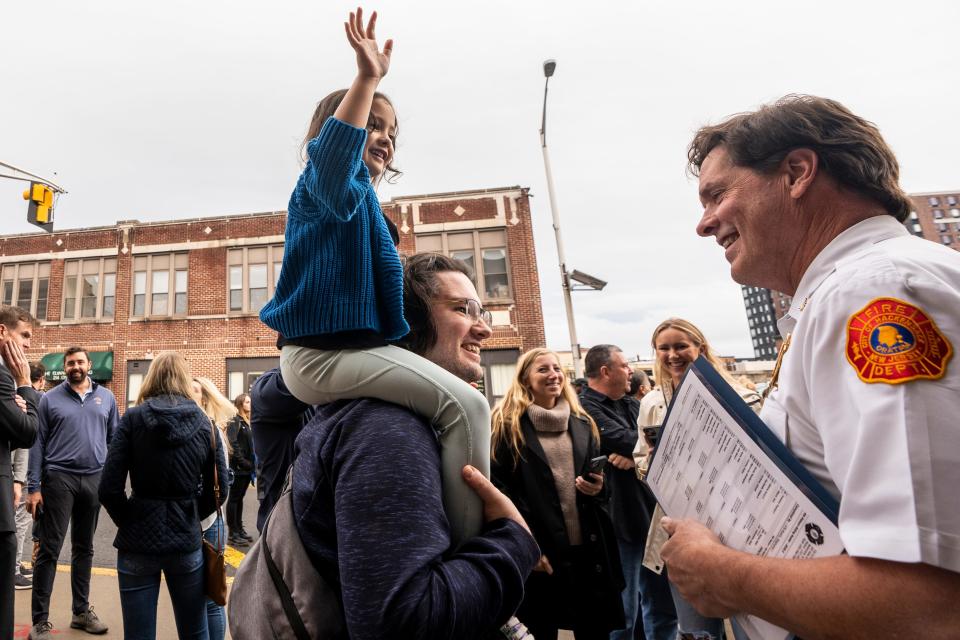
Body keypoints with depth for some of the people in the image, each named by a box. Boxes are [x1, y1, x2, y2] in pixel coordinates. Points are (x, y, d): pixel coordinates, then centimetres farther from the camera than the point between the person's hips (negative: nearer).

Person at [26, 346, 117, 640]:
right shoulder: (50, 399, -1)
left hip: (94, 479, 3)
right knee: (49, 549, 0)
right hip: (58, 478, -3)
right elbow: (38, 444, -2)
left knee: (84, 548, 13)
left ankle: (82, 610, 25)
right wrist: (34, 487, -7)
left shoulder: (106, 397, 6)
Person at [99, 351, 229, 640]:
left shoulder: (133, 418, -6)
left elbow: (109, 489, -10)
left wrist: (130, 521, 6)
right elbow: (219, 488, -1)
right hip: (186, 540, 2)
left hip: (138, 541, -1)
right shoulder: (202, 422, -1)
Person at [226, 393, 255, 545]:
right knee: (234, 499, 0)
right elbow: (233, 445, -17)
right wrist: (243, 462, -17)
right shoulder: (234, 422, -9)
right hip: (238, 467, -7)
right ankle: (233, 533, 6)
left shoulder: (248, 422, 14)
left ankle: (239, 529, 21)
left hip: (247, 467, 7)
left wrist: (252, 463, 5)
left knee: (240, 498, 14)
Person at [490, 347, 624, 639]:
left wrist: (598, 486, -3)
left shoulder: (582, 423, 12)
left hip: (589, 549, 5)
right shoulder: (507, 425, -6)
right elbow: (499, 488, -10)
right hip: (540, 552, -4)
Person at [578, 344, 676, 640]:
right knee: (624, 614, 3)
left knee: (664, 607, 19)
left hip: (651, 515, 8)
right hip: (619, 522, -7)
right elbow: (628, 441, -23)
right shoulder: (584, 408, -13)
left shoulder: (632, 405, 14)